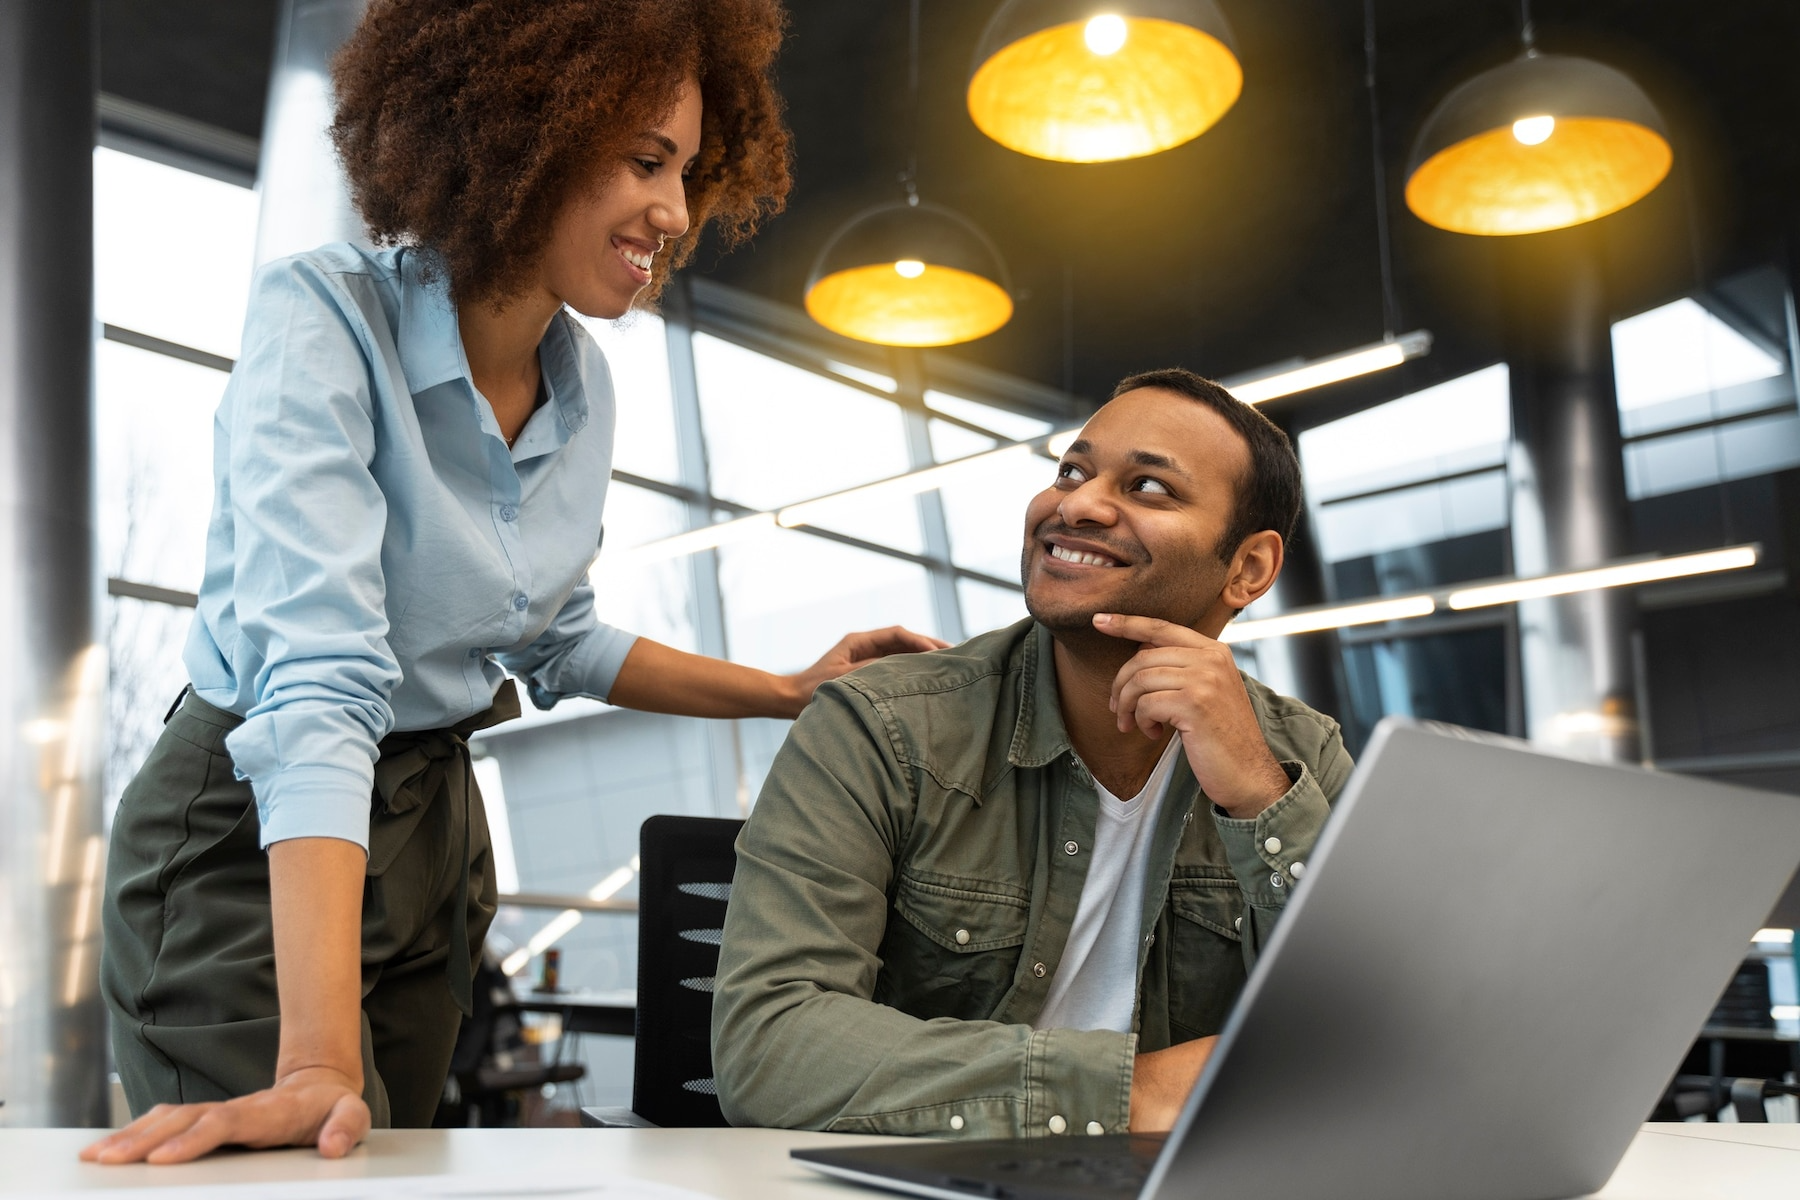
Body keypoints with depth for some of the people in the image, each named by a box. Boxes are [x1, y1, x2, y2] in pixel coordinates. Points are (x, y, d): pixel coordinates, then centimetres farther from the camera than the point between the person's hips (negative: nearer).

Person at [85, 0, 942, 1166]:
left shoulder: (583, 383, -1)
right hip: (251, 844, -6)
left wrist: (790, 693, 6)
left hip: (437, 829, 7)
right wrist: (320, 1059, -41)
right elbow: (319, 675, -34)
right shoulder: (324, 319, -22)